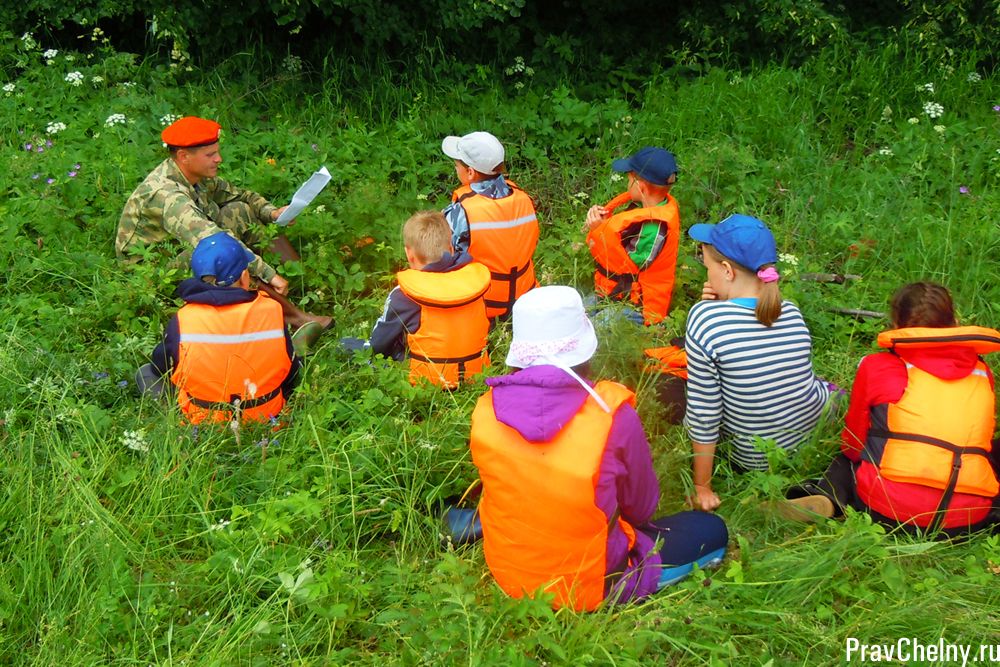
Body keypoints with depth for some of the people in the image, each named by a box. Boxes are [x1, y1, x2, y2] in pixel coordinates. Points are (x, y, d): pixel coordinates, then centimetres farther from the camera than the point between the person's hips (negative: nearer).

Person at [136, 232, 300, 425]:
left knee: (145, 374, 18)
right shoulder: (272, 311, -18)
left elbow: (160, 367, -1)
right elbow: (290, 371, -4)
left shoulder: (182, 322, -21)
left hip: (201, 421, -3)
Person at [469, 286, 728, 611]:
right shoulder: (612, 416, -25)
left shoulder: (486, 411, -15)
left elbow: (512, 491, 3)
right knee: (711, 530, 12)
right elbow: (641, 508, -7)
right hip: (590, 587, -3)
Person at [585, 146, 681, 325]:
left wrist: (599, 230, -18)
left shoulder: (654, 226, -28)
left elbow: (625, 265, -24)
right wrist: (600, 216, -9)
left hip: (632, 309, -10)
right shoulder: (649, 205, 1)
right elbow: (615, 228, 12)